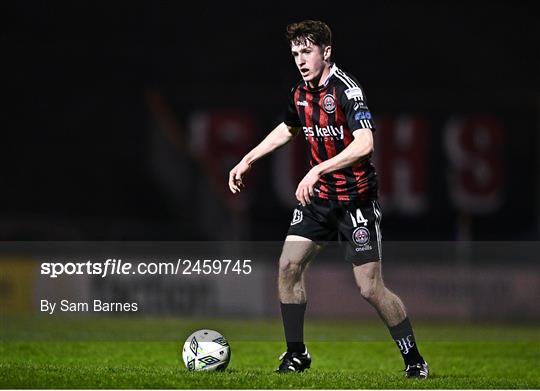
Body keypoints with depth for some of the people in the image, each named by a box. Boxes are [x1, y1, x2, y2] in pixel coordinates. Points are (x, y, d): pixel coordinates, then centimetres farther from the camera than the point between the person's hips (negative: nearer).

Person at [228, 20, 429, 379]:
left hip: (356, 198, -7)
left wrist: (318, 170, -36)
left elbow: (364, 144, -32)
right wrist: (247, 161, 28)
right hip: (319, 196, 7)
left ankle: (414, 361, 3)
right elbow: (286, 130, 27)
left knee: (370, 286, -10)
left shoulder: (346, 89, -19)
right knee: (288, 266, -1)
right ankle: (296, 354, 12)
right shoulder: (301, 93, 5)